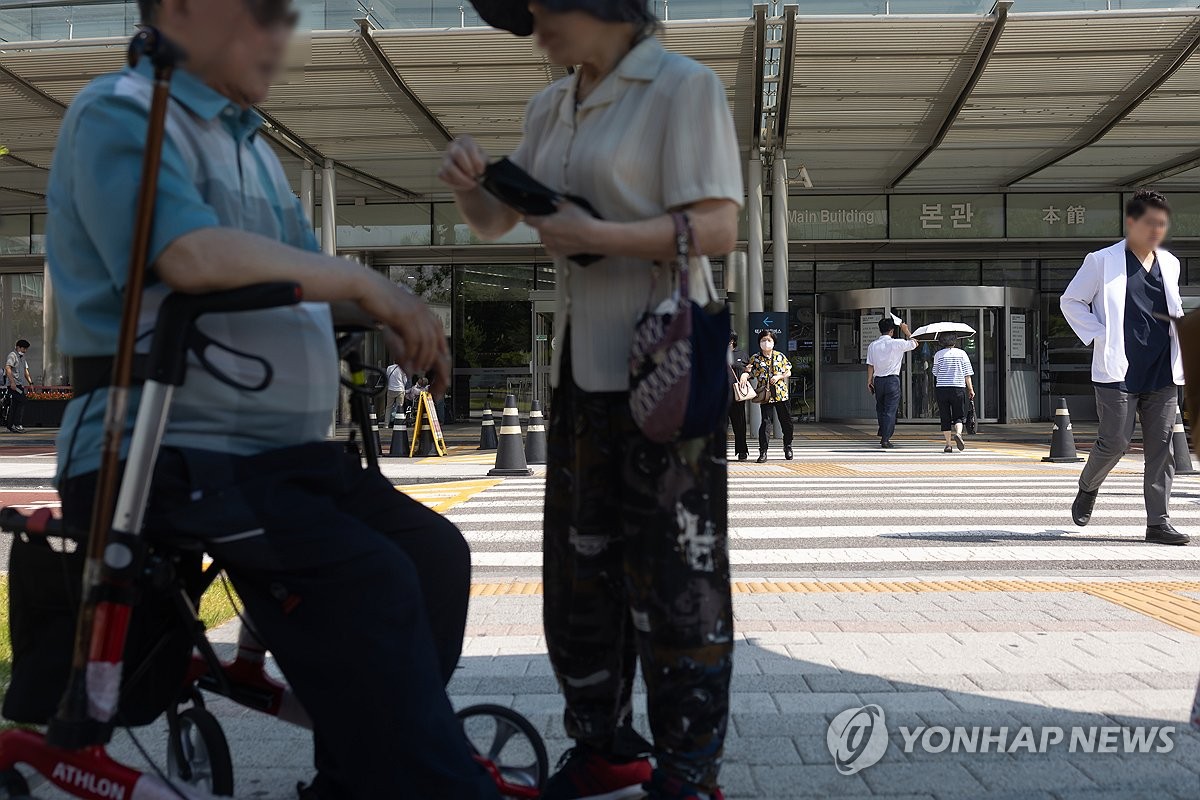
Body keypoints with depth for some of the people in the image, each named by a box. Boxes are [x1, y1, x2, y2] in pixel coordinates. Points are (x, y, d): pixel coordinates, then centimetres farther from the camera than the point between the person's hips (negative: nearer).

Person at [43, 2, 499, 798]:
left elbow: (302, 275, 22)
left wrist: (393, 316, 1)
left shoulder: (248, 141, 22)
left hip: (281, 452, 9)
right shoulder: (120, 113, -8)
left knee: (433, 551, 1)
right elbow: (193, 255, -25)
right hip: (168, 456, -9)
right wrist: (366, 282, -16)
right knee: (364, 577, -27)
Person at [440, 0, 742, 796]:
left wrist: (597, 235, -22)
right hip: (581, 365, 8)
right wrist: (469, 179, -2)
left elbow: (718, 228, -14)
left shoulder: (684, 86, -7)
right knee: (578, 569, 13)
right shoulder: (553, 107, 14)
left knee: (673, 580, -3)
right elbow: (494, 222, 19)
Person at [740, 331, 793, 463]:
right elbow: (747, 372, -3)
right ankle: (763, 452, -8)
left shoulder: (780, 356, 6)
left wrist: (779, 376, -9)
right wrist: (745, 374, -27)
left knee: (786, 422, 10)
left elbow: (788, 372, 10)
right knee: (766, 422, -10)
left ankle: (787, 447, 31)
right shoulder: (756, 358, 2)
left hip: (781, 393, 2)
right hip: (765, 395, -2)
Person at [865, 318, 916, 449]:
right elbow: (914, 344, 7)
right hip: (892, 380, -4)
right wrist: (906, 331, 18)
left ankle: (883, 436, 28)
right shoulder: (897, 343, -8)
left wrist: (869, 381, 12)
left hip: (878, 380, 4)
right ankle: (885, 439, -5)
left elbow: (870, 365, 3)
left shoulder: (873, 346, 1)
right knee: (890, 410, -1)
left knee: (880, 409, 19)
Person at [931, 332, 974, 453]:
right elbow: (967, 374, 2)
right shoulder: (961, 353, 2)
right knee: (959, 416, 9)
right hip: (958, 388, 0)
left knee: (945, 418, 6)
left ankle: (948, 444, 3)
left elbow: (936, 374, 5)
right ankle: (958, 433, -20)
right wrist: (971, 389, 7)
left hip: (941, 388, 0)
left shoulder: (938, 355, 2)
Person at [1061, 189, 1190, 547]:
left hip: (1163, 373, 5)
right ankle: (1087, 488, 23)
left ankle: (1158, 521, 5)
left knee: (1161, 446, 2)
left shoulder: (1170, 264, 15)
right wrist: (1099, 336, -8)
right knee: (1115, 442, -6)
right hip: (1119, 370, -5)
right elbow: (1070, 301, 2)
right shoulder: (1102, 261, -1)